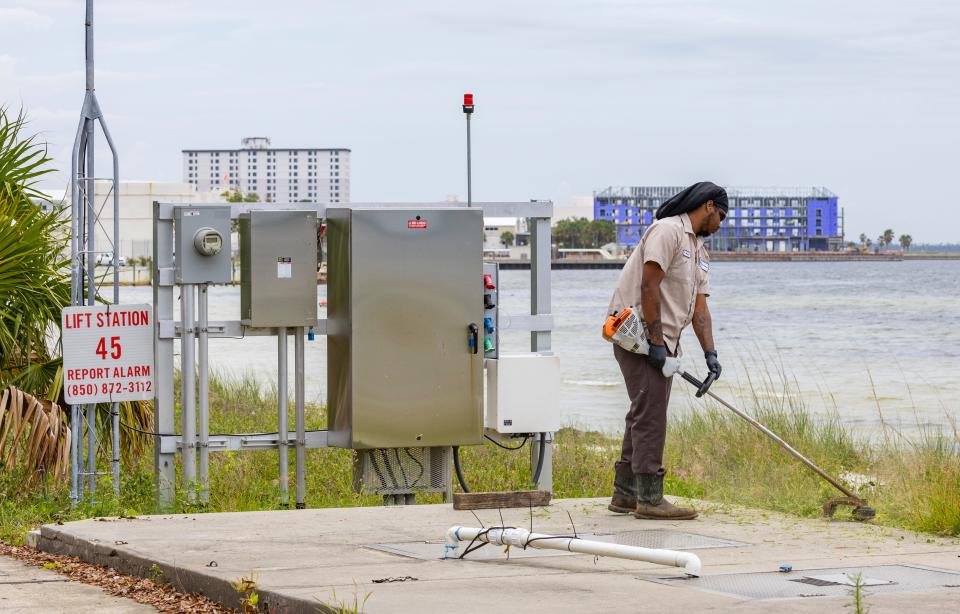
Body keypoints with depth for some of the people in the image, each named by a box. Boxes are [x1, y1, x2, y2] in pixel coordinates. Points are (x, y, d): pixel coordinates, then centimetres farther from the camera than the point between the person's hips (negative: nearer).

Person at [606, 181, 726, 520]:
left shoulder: (700, 251, 19)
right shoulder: (668, 231, -11)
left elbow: (699, 305, 13)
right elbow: (649, 285, -20)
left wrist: (709, 352, -1)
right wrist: (655, 341, -21)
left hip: (662, 341, 10)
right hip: (639, 334, -10)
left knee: (645, 415, 13)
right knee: (650, 415, -12)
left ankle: (626, 493, 19)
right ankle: (649, 498, -13)